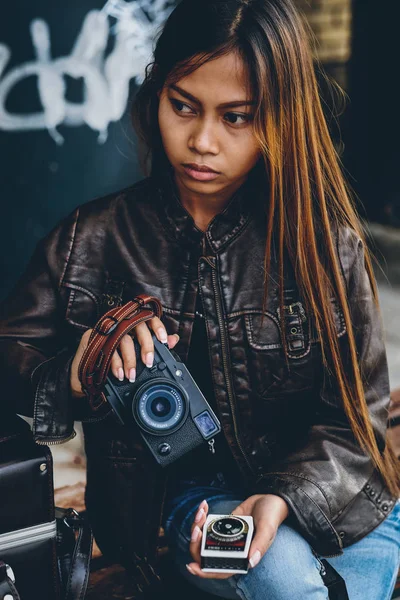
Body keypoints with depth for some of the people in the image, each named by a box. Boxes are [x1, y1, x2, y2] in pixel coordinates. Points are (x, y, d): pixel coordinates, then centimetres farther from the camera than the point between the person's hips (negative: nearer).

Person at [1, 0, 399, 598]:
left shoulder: (326, 242, -6)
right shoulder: (94, 238, -5)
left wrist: (286, 498, -23)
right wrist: (75, 374, -23)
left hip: (325, 488, 2)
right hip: (186, 488, -1)